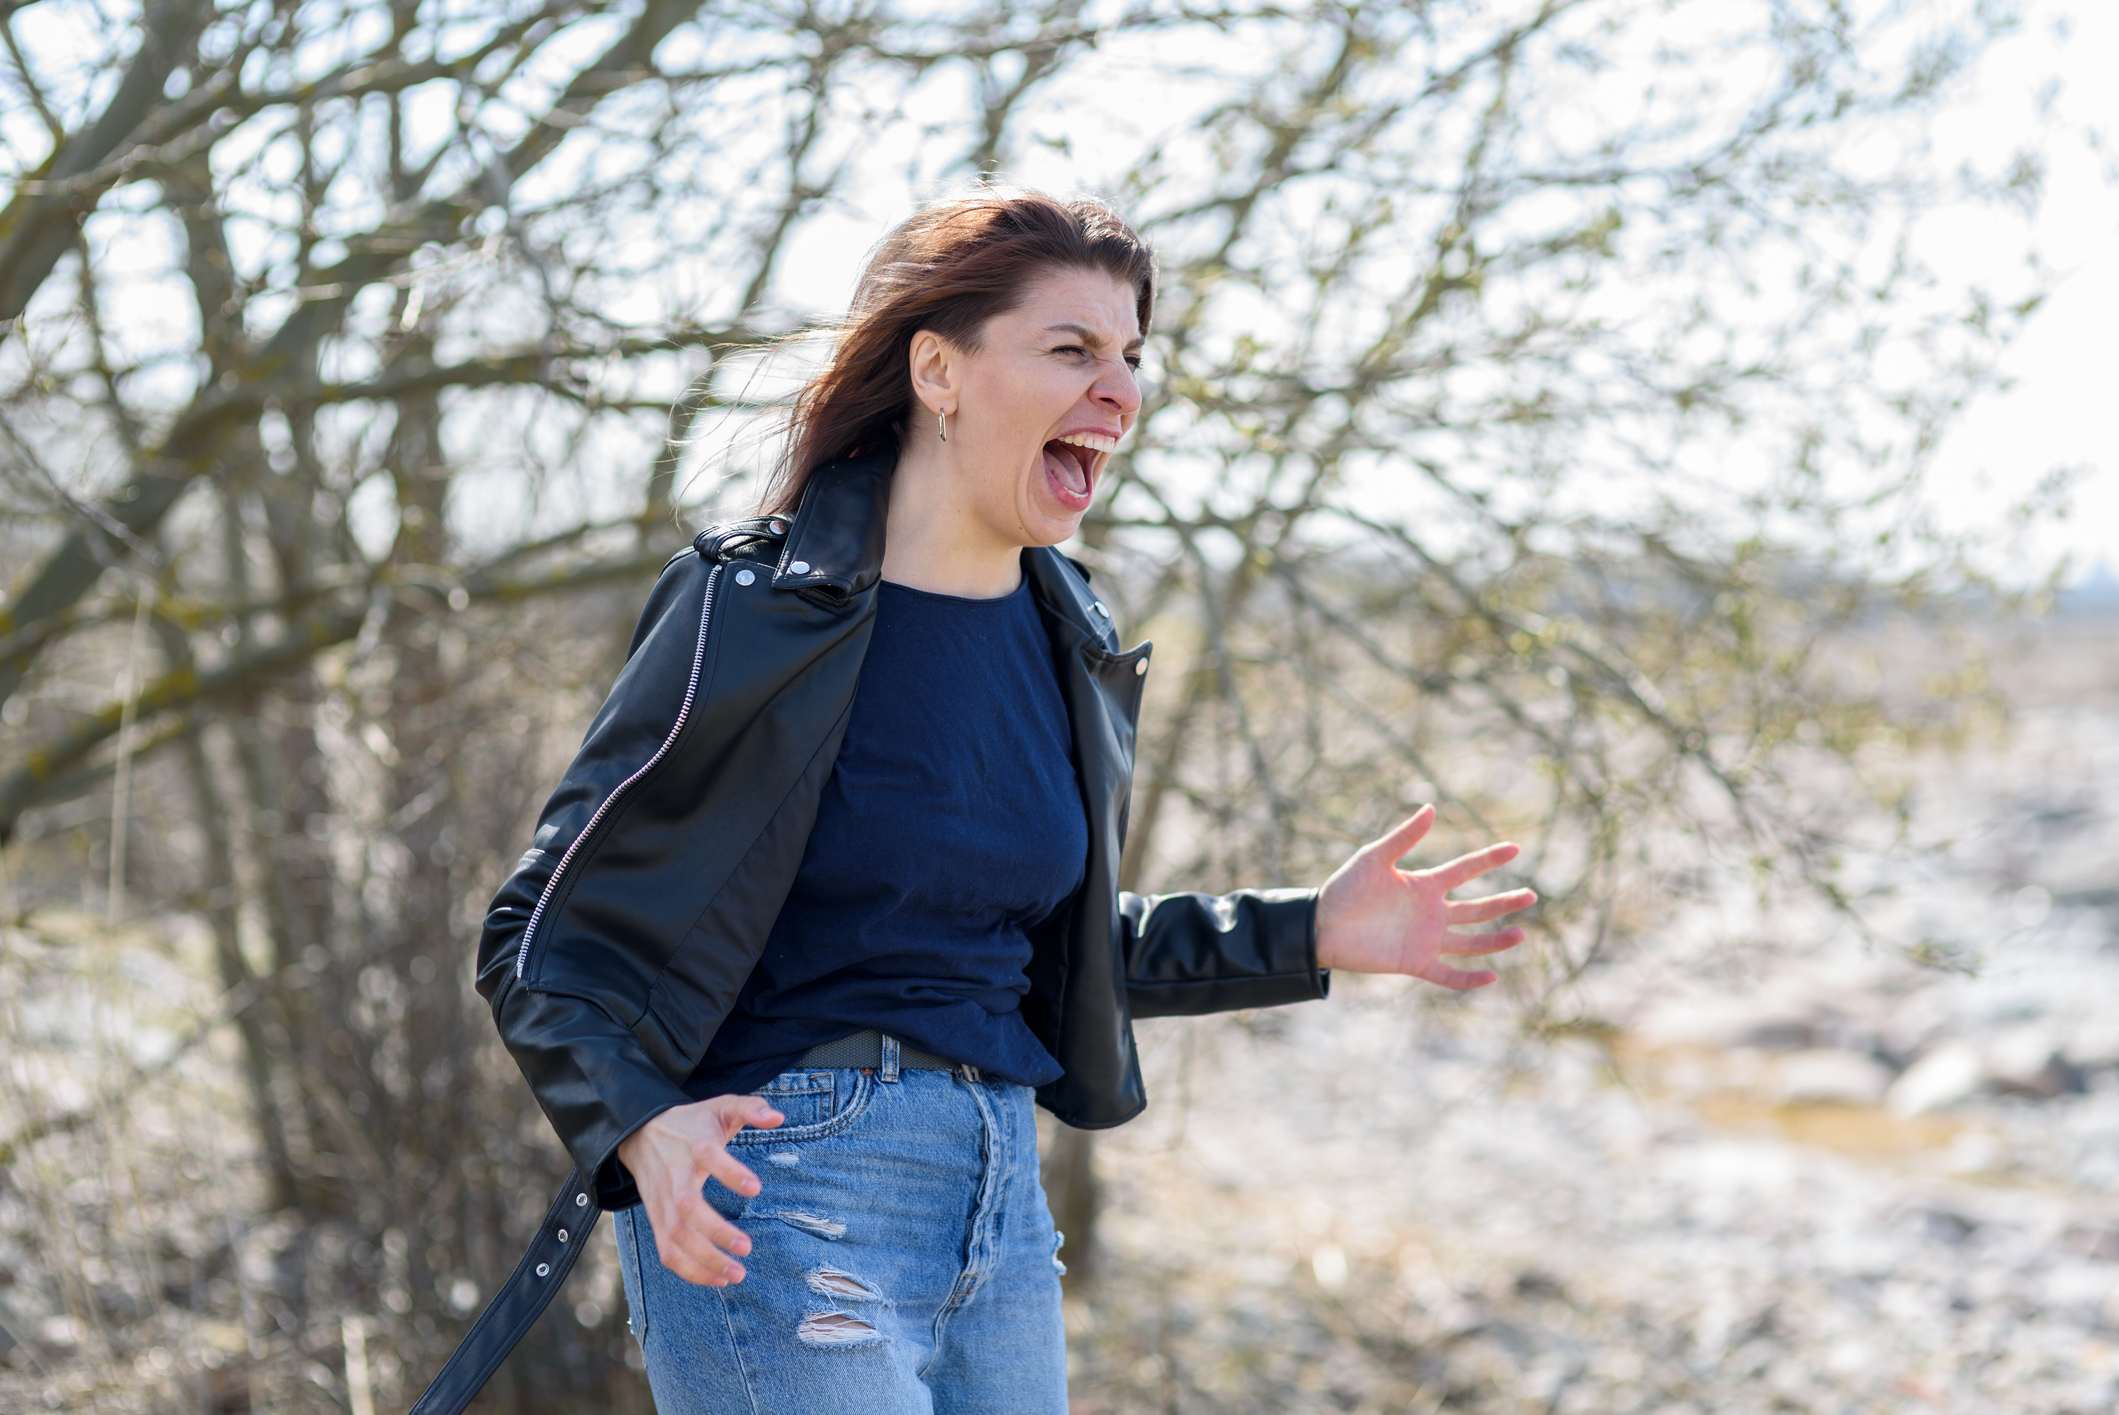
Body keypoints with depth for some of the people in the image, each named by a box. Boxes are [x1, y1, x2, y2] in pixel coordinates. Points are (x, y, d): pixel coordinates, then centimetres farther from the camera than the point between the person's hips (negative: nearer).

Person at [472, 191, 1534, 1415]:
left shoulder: (1069, 644, 8)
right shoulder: (764, 611, -12)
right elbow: (544, 932, -9)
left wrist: (1309, 935, 12)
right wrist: (641, 1124, -27)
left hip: (1000, 1197, 7)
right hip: (775, 1202, -7)